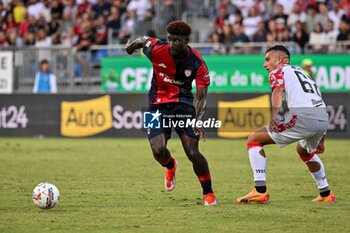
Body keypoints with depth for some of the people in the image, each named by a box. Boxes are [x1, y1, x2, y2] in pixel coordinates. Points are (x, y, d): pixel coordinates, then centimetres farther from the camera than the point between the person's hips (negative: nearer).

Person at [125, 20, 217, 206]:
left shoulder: (197, 64, -17)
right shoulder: (157, 50, -16)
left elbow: (201, 95, -15)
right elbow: (143, 40, 7)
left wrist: (198, 121, -28)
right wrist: (132, 46, 26)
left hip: (183, 104, -1)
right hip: (158, 105, 1)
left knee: (193, 153, -12)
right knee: (158, 150, -15)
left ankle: (208, 194, 7)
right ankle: (170, 166, 24)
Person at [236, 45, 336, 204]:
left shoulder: (278, 71, 13)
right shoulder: (302, 73, 35)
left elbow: (278, 90, -11)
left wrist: (274, 115, -29)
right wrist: (320, 139, 44)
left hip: (302, 116, -8)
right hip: (323, 119, 8)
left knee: (254, 140, 2)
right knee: (304, 150, 39)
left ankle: (260, 191, -8)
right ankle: (326, 194, 39)